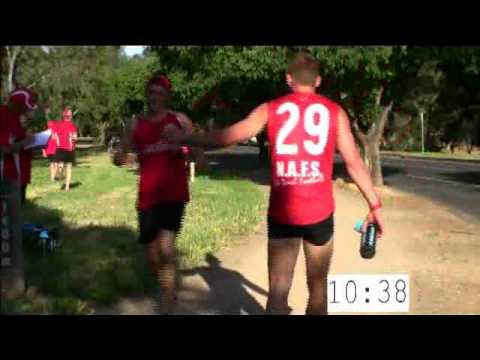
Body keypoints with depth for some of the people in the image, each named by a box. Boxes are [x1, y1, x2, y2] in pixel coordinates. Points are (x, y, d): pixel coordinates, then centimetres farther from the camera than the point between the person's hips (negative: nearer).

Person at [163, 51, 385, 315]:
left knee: (277, 292, 5)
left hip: (282, 213, 0)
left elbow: (226, 136, 4)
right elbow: (354, 162, 1)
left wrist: (182, 140, 17)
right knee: (318, 288, 14)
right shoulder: (334, 111, 5)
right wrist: (375, 206, 7)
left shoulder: (271, 109, 5)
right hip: (320, 213, 0)